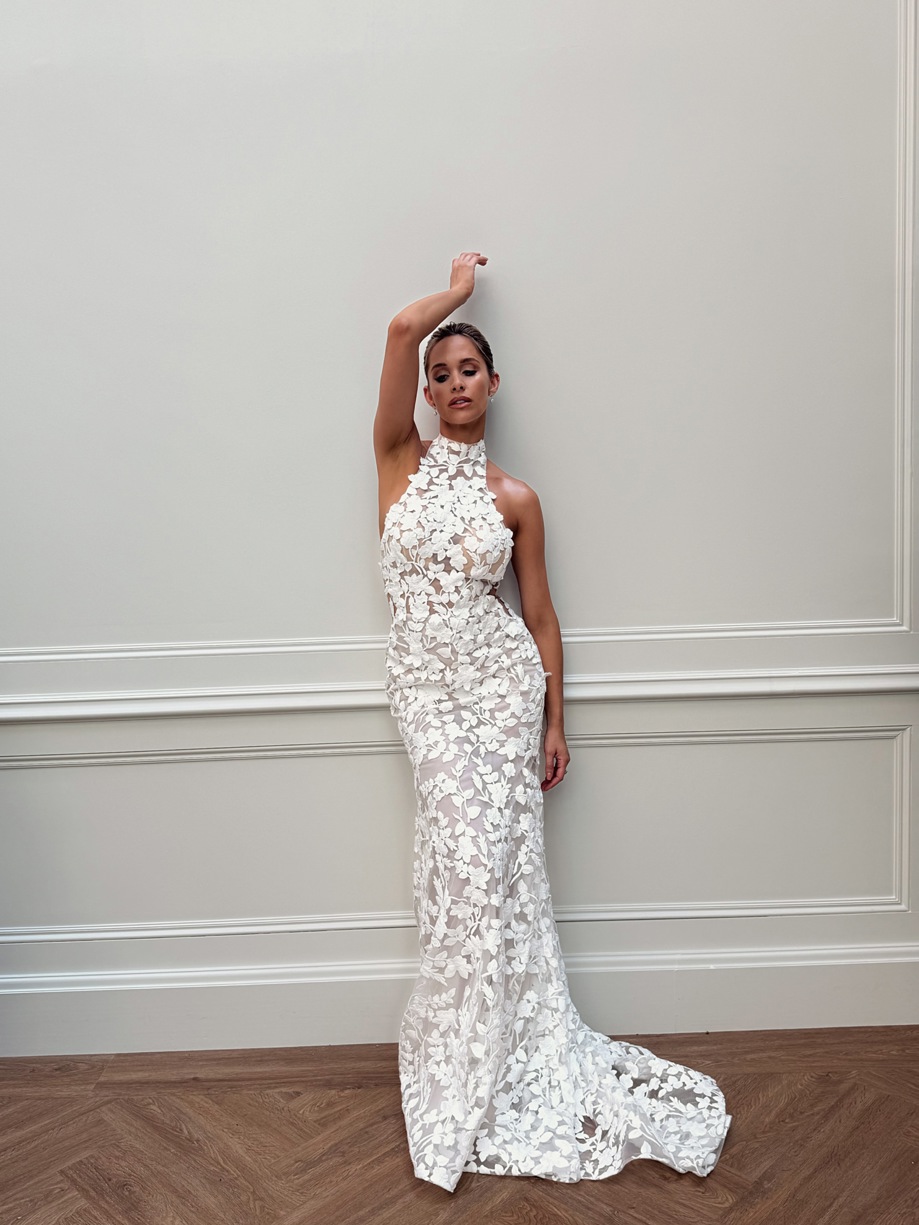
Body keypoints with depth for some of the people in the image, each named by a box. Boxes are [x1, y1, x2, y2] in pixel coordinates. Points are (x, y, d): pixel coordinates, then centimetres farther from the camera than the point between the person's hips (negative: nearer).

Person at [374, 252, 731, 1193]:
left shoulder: (515, 499, 4)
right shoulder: (400, 459, 3)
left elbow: (540, 614, 7)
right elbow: (401, 328, -10)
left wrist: (555, 720, 5)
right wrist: (458, 288, 8)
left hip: (501, 678, 0)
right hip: (423, 681, 0)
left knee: (489, 852, -2)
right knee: (468, 850, -7)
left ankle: (488, 1059, 17)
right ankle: (476, 1054, 14)